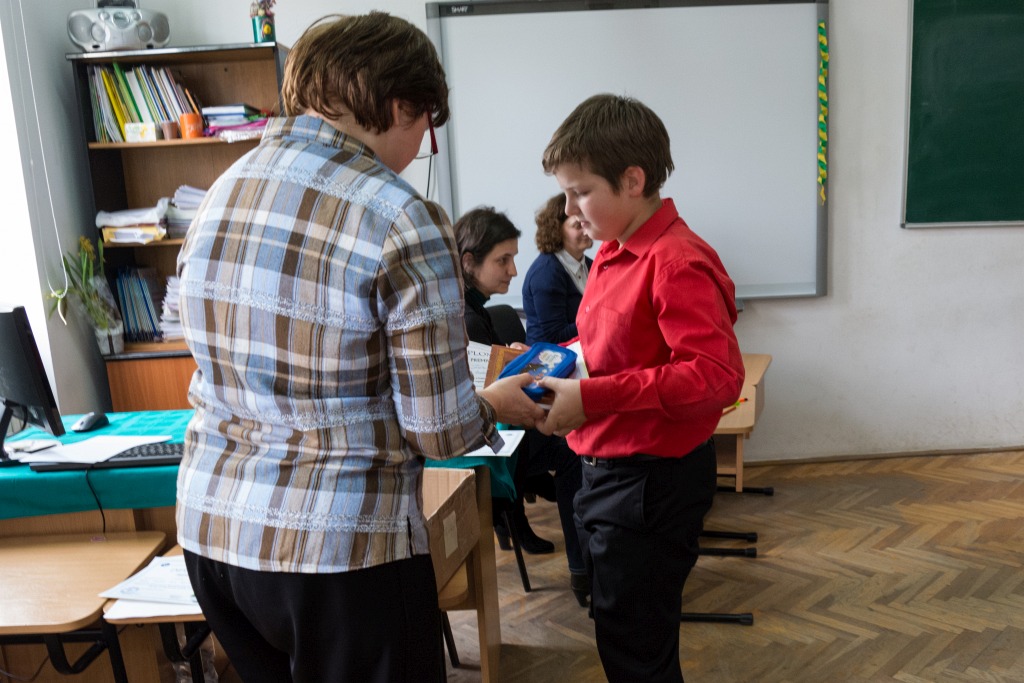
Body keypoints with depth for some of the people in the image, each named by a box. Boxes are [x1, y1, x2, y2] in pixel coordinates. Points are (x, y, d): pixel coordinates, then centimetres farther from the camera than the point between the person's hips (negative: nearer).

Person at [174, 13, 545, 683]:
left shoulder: (221, 192, 3)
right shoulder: (404, 221, -18)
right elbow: (438, 430, -15)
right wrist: (495, 405, 7)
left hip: (208, 527, 7)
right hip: (338, 549, -6)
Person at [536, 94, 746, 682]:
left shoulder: (678, 264, -21)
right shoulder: (613, 252, 6)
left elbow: (717, 377, -28)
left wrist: (593, 397, -29)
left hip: (653, 481, -9)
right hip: (608, 471, 9)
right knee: (619, 628, 23)